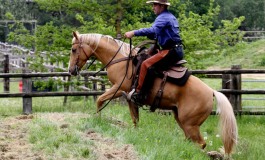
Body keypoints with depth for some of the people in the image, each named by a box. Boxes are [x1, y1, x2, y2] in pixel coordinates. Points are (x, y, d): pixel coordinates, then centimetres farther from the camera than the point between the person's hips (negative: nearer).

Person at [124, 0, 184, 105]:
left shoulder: (162, 18, -11)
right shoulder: (171, 17, 21)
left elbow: (152, 30, -28)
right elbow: (157, 34, 24)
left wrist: (134, 33, -31)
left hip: (170, 51, -11)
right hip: (177, 50, 11)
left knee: (146, 65, -18)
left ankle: (139, 95, -21)